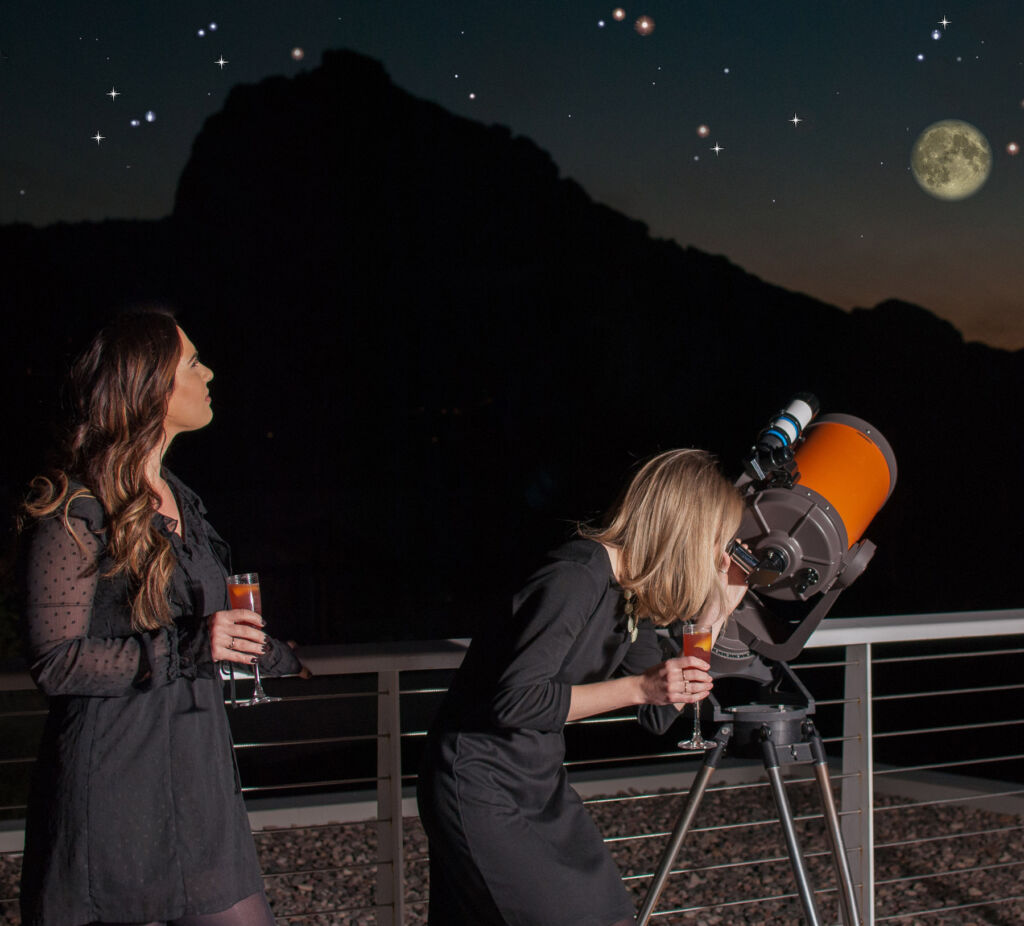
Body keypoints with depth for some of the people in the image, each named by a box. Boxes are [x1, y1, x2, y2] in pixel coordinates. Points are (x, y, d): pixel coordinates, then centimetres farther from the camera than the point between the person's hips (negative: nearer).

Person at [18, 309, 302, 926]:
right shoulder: (78, 510, -10)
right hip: (113, 782, -7)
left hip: (195, 773, 7)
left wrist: (286, 661, 43)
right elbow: (55, 663, -14)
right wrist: (186, 648, -19)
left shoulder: (180, 502, 17)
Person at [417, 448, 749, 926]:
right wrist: (637, 687, -27)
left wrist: (716, 614, 4)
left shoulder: (631, 593, 5)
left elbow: (660, 716, 7)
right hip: (480, 791, -9)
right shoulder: (575, 581, -22)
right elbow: (513, 702, -27)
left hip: (540, 781, 9)